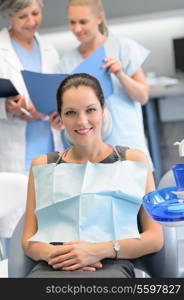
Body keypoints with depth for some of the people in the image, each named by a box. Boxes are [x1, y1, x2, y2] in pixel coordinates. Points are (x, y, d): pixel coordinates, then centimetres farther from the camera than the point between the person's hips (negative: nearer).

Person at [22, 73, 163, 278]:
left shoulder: (134, 160, 18)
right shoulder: (42, 166, 23)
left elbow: (155, 238, 11)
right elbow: (28, 240, 18)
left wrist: (101, 250, -7)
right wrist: (51, 253, -7)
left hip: (111, 266, -1)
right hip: (51, 267, 2)